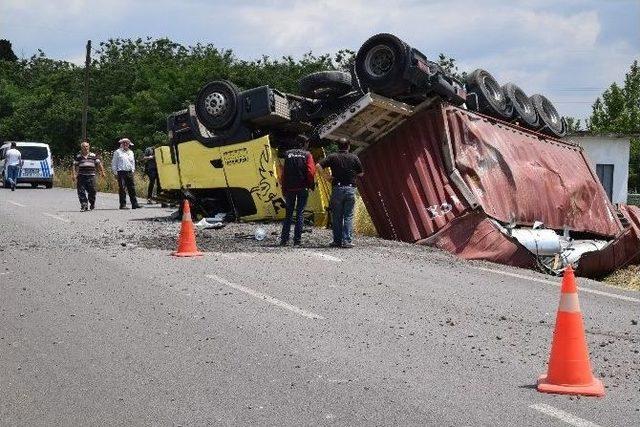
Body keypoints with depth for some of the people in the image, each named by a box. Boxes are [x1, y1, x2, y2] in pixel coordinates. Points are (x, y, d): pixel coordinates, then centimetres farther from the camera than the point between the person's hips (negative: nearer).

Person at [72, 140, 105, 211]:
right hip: (81, 177, 0)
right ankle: (84, 205, -3)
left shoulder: (93, 156, 9)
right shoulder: (78, 157, 7)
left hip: (91, 176, 1)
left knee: (92, 191, 2)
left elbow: (98, 164, 11)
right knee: (81, 192, -6)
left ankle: (92, 204, 24)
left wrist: (102, 171, 5)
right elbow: (75, 166, 5)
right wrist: (73, 175, -4)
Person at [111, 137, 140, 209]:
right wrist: (115, 172, -2)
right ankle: (123, 205, -4)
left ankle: (134, 204, 5)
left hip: (129, 172, 5)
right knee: (122, 189, -6)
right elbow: (114, 163, 3)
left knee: (132, 188, 3)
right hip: (121, 172, -5)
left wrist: (133, 170, 14)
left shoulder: (131, 152, 18)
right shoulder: (118, 152, 3)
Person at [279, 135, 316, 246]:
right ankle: (297, 240, -1)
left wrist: (283, 187, 10)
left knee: (288, 213, 10)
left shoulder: (288, 154, 5)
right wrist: (311, 185, 1)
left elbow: (283, 172, 5)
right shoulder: (307, 155, -3)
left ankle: (284, 239, 7)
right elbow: (311, 171, -11)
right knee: (300, 214, 2)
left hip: (289, 188, 2)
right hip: (302, 188, -2)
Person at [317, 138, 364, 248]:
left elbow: (318, 166, -8)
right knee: (348, 216, 2)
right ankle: (347, 241, -4)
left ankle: (337, 240, 8)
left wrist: (326, 176, 1)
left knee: (336, 216, 8)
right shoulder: (354, 158, 3)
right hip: (350, 189, 0)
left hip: (337, 188, 0)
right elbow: (361, 173, 9)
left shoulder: (332, 157, 1)